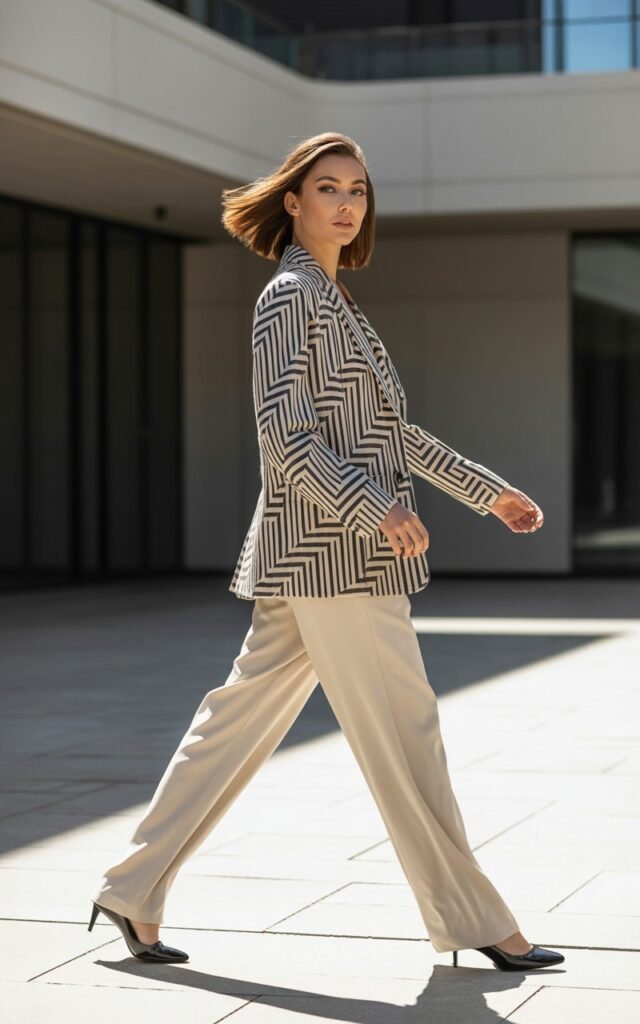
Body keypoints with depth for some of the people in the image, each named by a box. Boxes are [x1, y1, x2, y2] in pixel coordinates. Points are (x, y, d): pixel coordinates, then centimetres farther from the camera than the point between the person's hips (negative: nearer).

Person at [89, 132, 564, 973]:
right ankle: (471, 923, 6)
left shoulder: (333, 301, 19)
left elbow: (391, 432, 25)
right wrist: (375, 511, -28)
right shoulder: (291, 296, -10)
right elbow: (285, 433, -19)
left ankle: (134, 890, 16)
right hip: (332, 552, -10)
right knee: (402, 736, -3)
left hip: (315, 556, 10)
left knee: (240, 717, 11)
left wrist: (487, 490, 27)